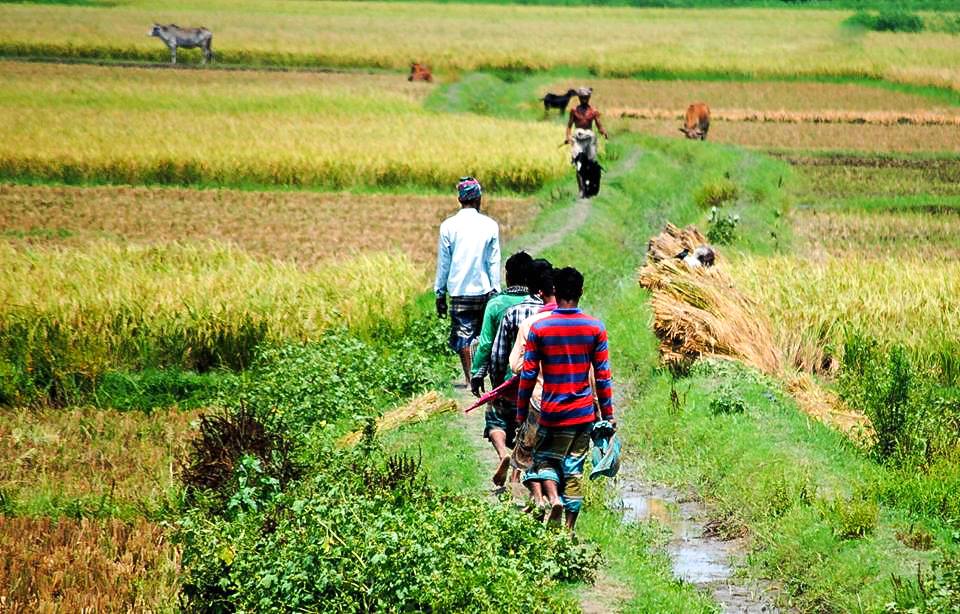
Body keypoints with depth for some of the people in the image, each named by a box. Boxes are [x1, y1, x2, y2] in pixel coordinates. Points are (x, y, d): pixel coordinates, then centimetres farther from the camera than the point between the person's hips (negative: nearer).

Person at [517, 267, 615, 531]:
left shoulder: (538, 329, -6)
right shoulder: (595, 328, -2)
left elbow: (528, 375, -3)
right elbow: (603, 375, 0)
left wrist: (521, 414, 6)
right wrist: (608, 415, 8)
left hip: (552, 412, -1)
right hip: (583, 412, 2)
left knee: (544, 458, 15)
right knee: (574, 469, 9)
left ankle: (554, 498, -12)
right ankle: (570, 528, 8)